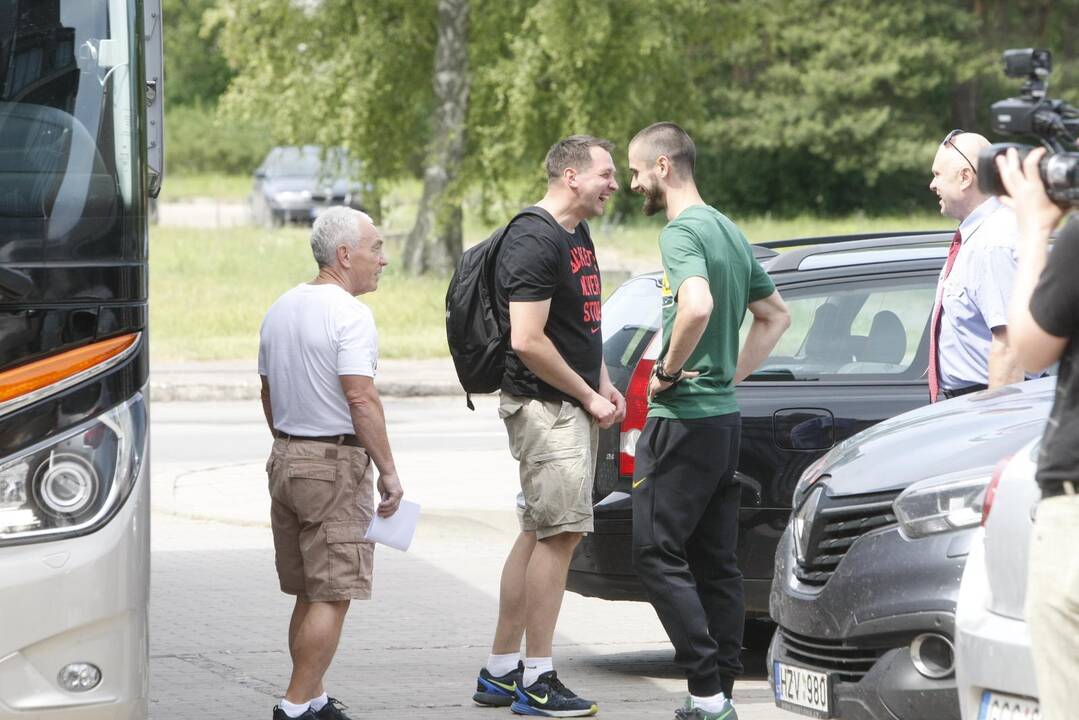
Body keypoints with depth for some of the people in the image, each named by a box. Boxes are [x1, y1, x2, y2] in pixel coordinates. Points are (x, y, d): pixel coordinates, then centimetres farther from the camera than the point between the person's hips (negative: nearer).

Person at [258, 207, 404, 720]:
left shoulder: (281, 309, 14)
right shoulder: (348, 314, -14)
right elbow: (361, 398, -21)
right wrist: (388, 470, -17)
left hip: (285, 459, 9)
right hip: (336, 465, -9)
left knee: (309, 594, 14)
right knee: (332, 595, -7)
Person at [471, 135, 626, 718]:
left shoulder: (577, 235, 16)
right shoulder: (534, 240, -16)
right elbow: (528, 342, -22)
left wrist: (603, 385, 13)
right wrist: (588, 396, -13)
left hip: (572, 405, 10)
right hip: (545, 406, -10)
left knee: (539, 535, 12)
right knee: (558, 533, -10)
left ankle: (500, 672, 17)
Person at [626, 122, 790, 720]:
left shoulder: (682, 232, -14)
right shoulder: (728, 231, 16)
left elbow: (697, 306, -33)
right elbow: (776, 316, 26)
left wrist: (667, 371, -19)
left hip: (684, 419, -10)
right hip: (725, 418, 10)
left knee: (658, 554, -7)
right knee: (715, 561, 11)